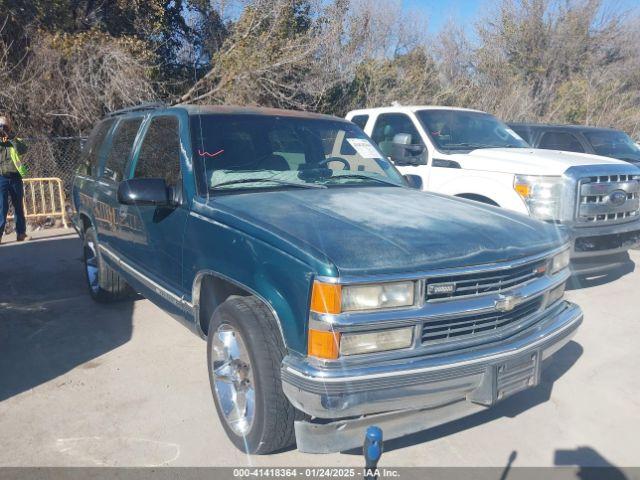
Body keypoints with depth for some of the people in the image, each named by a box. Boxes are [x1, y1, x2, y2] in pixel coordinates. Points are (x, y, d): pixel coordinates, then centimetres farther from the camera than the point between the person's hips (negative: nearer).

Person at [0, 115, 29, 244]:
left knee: (18, 206, 7)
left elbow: (23, 150, -9)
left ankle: (21, 232, 14)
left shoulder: (15, 140, 10)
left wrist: (11, 137, -15)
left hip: (15, 177, 1)